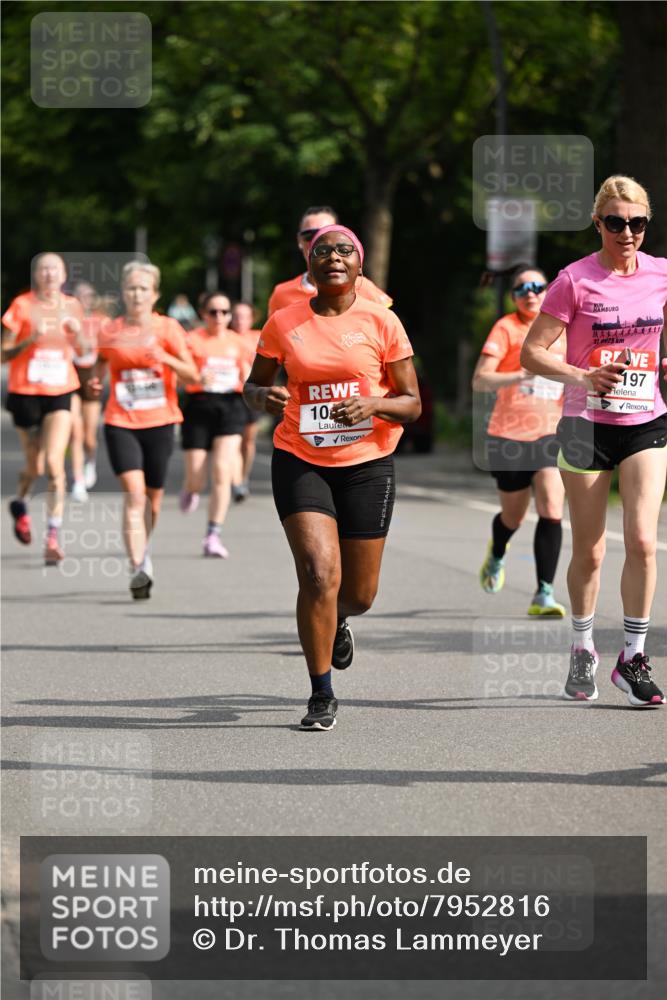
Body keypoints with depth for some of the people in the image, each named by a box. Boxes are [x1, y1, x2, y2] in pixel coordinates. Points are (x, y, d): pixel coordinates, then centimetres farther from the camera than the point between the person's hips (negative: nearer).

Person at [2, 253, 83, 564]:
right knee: (35, 465, 9)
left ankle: (53, 536, -13)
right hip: (26, 392, -1)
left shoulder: (71, 306, 4)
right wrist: (31, 339, -21)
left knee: (54, 463, -14)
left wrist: (77, 333, -6)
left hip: (60, 393, 1)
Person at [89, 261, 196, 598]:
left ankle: (143, 551, 38)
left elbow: (192, 374, -6)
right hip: (121, 422, -1)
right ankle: (138, 568, -23)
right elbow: (102, 362, 18)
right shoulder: (110, 331, 4)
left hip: (159, 422, 1)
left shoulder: (168, 328, 0)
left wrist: (166, 358, -24)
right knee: (134, 493, -16)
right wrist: (94, 382, -5)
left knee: (153, 495, 10)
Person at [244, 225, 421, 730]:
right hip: (300, 460, -1)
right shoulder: (284, 323, 1)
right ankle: (322, 696, -4)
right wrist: (264, 396, -11)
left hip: (367, 465, 1)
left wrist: (373, 406, -20)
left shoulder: (381, 321, -2)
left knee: (359, 593, 8)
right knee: (319, 574, -17)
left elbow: (412, 403, 1)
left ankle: (338, 620, 48)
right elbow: (253, 385, 13)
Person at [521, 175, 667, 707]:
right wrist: (583, 377, -24)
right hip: (587, 425, -2)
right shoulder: (576, 280, -9)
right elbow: (532, 353, -10)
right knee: (589, 551, 4)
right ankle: (583, 649, 27)